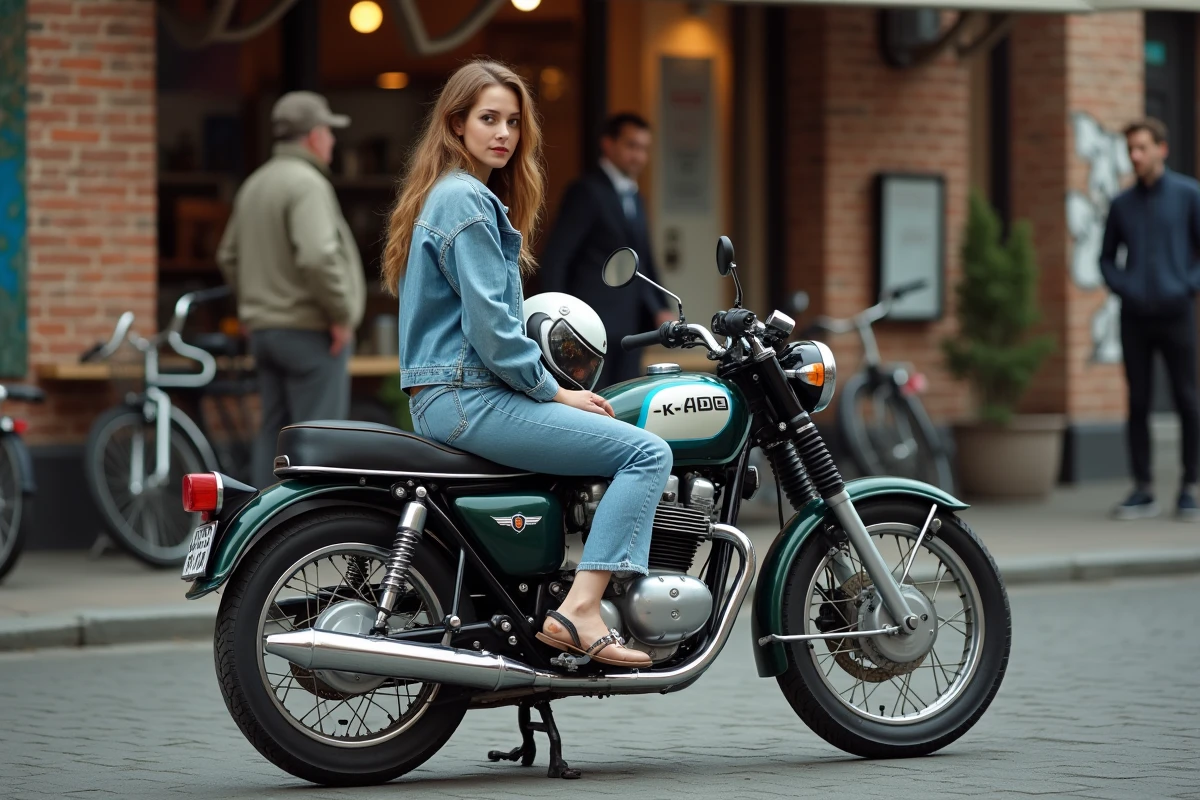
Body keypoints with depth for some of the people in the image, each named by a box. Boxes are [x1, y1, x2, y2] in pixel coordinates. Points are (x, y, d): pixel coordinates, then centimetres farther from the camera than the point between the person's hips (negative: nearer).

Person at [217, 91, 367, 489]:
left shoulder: (255, 184, 15)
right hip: (310, 331, -9)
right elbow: (317, 258, -27)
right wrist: (341, 314, -18)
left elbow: (229, 257, 22)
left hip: (265, 328, 9)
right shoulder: (306, 183, -15)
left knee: (275, 431, 11)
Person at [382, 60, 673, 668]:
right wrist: (554, 392, -8)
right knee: (647, 452, -16)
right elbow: (489, 327, -18)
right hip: (467, 396, -11)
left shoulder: (470, 196, 21)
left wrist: (550, 386, 16)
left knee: (625, 440, 23)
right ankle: (578, 611, -25)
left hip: (450, 397, 11)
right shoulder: (465, 200, -12)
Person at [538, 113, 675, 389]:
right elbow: (554, 257, -11)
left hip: (629, 325, 8)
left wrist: (660, 308, 8)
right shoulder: (587, 192, -7)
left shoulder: (634, 199, 19)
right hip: (594, 324, -8)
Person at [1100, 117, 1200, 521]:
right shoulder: (1122, 204, 10)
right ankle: (1143, 491, 7)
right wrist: (1121, 287, 2)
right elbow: (1107, 257, 19)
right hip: (1135, 317, 3)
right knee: (1138, 402, 2)